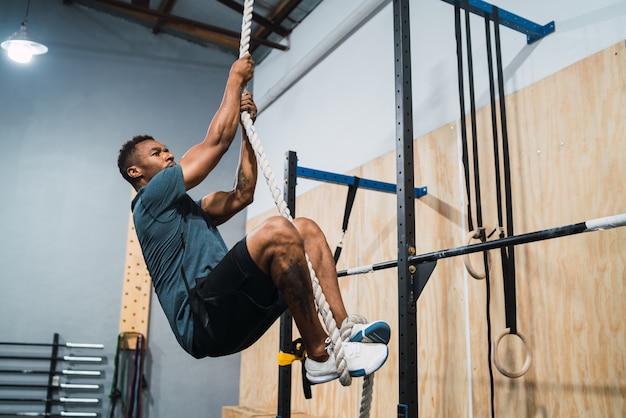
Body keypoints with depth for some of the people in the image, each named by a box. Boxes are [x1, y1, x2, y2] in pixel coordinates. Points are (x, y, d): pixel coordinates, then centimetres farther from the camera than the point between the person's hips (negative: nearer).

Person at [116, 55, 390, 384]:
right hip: (203, 319, -9)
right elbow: (217, 140, 2)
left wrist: (247, 127, 26)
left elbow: (242, 194, 26)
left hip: (231, 318, 9)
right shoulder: (151, 199, 4)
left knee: (306, 230, 2)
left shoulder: (188, 208, 33)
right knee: (278, 231, -30)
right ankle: (320, 354, -21)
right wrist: (235, 79, 12)